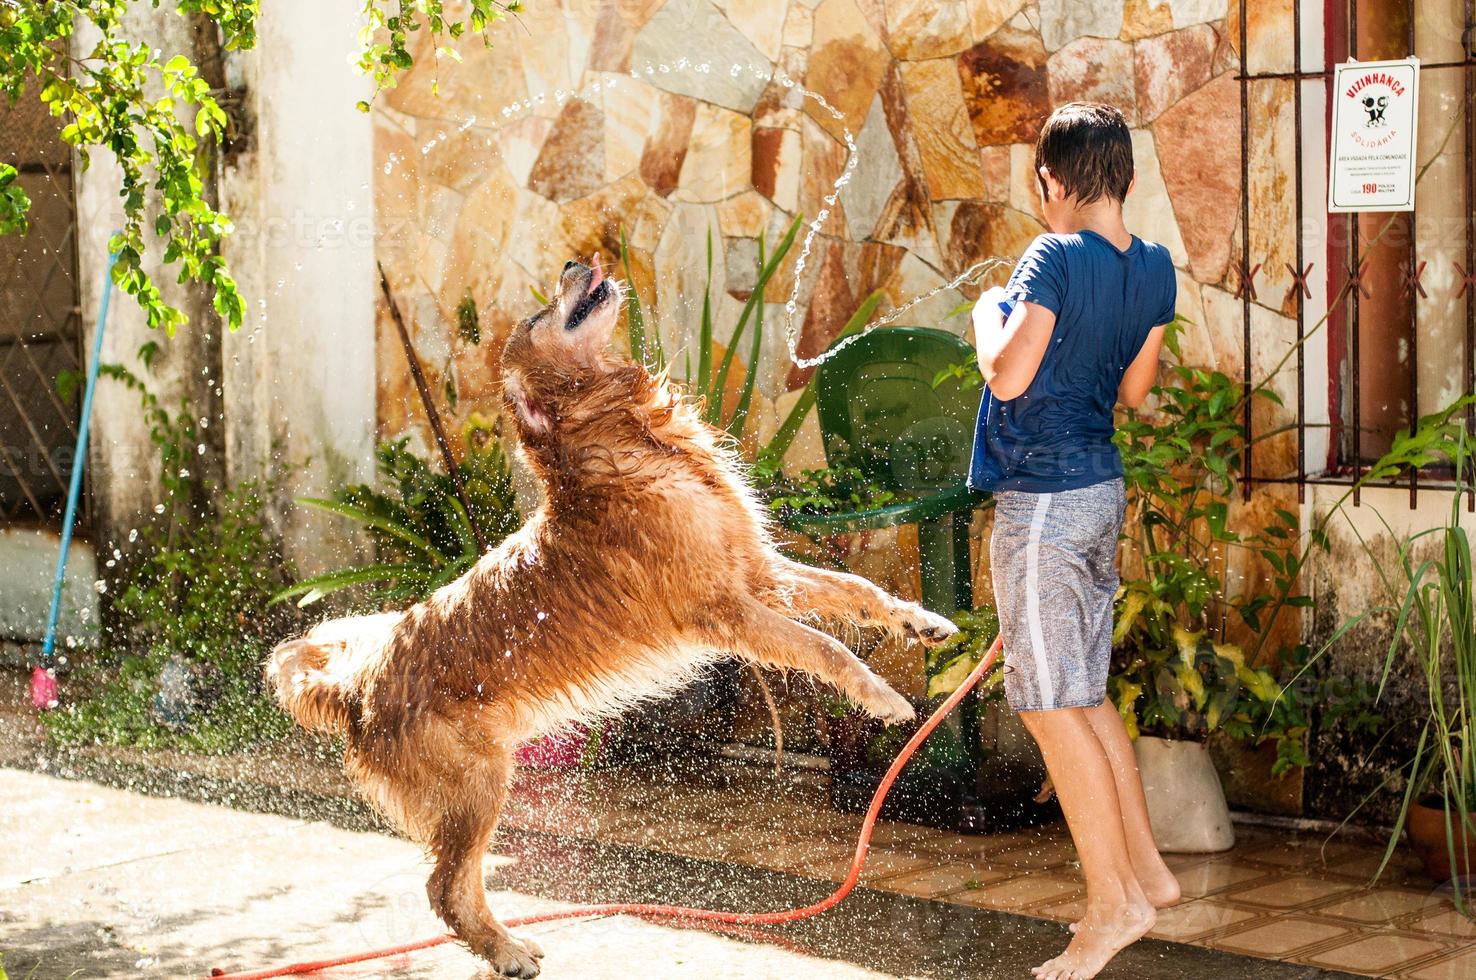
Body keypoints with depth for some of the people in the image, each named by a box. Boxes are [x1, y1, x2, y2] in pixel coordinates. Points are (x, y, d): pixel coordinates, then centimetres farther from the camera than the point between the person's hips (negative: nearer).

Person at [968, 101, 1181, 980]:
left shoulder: (1057, 258, -18)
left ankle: (1115, 905, 1)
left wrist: (988, 316, -2)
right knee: (1087, 693, 19)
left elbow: (1009, 376, -20)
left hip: (1044, 502, -8)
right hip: (1104, 488, 9)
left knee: (1053, 705, -2)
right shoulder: (1156, 269, 6)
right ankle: (1146, 870, 24)